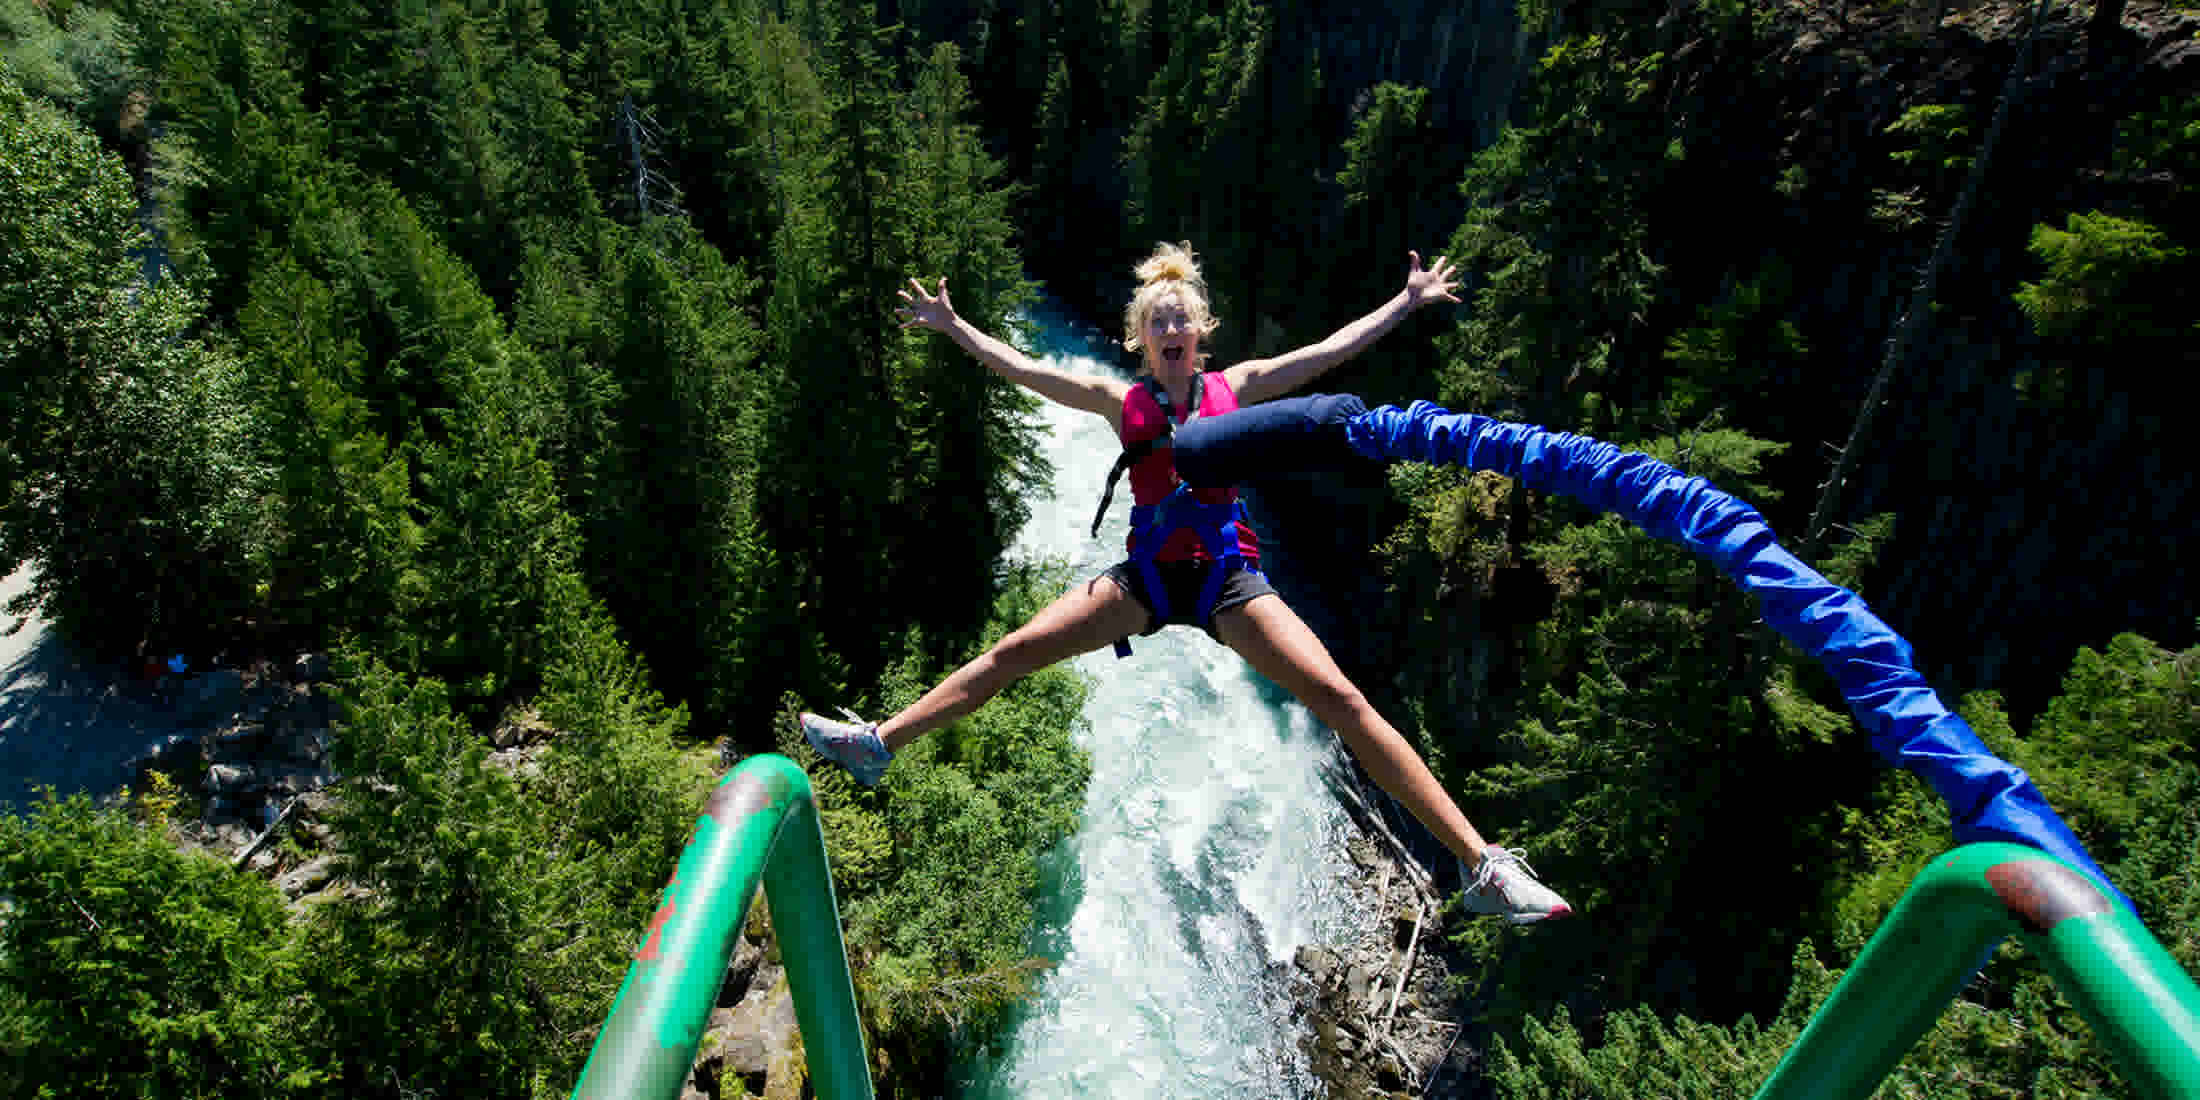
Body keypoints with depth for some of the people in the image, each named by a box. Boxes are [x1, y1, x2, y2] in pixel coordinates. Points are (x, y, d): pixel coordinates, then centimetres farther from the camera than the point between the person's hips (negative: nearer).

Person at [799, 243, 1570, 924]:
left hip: (1227, 575, -1)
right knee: (1012, 653, -5)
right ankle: (878, 744, 6)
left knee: (1340, 700, -13)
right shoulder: (1122, 401, 9)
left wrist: (1408, 300, 11)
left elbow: (1332, 349, 9)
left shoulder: (1233, 387, 7)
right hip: (1147, 575, 2)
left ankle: (1481, 865, -11)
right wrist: (952, 326, 8)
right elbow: (1020, 369, 9)